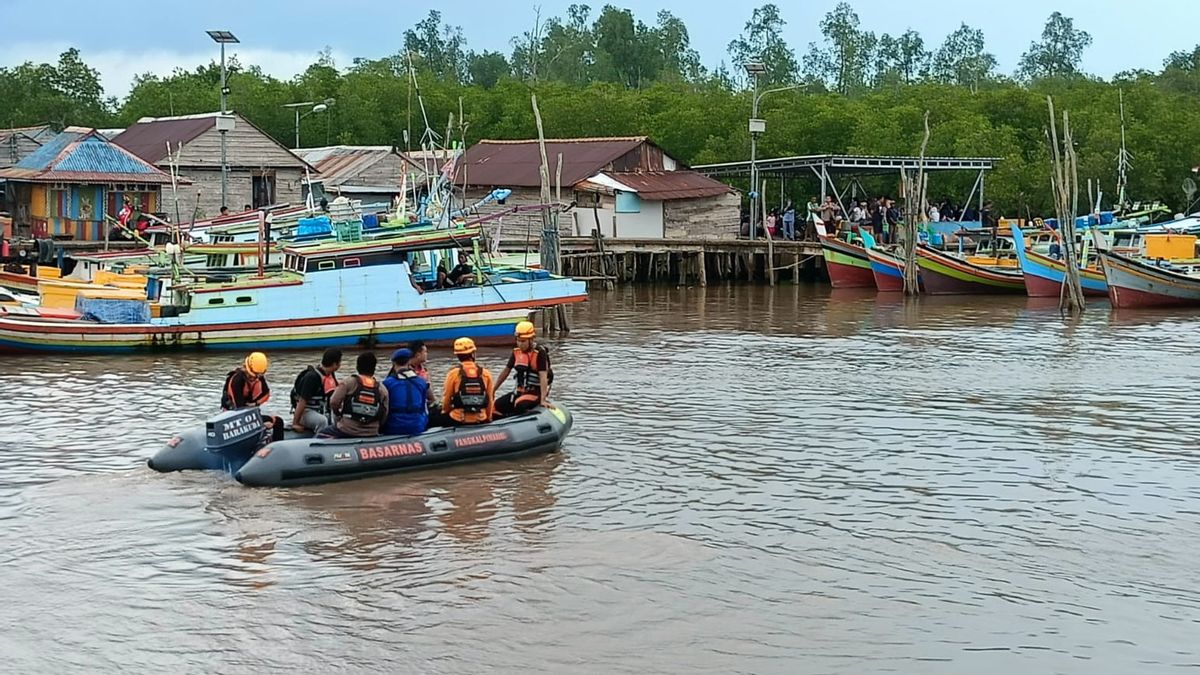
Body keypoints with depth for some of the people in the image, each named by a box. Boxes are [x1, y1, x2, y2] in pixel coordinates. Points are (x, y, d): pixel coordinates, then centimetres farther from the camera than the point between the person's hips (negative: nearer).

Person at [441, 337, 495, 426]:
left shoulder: (453, 373, -7)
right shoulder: (485, 373, 0)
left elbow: (446, 400, 1)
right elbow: (490, 400, 7)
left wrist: (446, 412, 22)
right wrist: (488, 419, 22)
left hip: (457, 422, -3)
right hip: (480, 422, 3)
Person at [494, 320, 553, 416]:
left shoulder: (540, 353, -14)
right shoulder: (516, 352, 6)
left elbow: (543, 377, -22)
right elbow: (506, 371, 15)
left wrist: (543, 400, -30)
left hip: (535, 392, -7)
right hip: (519, 391, 7)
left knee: (520, 406, -35)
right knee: (497, 405, -9)